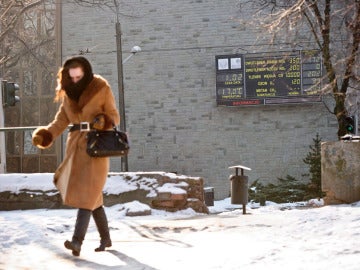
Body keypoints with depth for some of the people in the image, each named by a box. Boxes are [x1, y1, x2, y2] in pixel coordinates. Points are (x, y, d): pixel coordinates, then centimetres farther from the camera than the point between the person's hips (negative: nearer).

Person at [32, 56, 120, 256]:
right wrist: (45, 135, -7)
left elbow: (114, 117, -3)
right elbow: (61, 120, 7)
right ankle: (106, 238, 20)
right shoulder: (68, 92, 8)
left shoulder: (102, 89, -6)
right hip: (76, 147, 5)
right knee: (93, 196, 8)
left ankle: (77, 241, -22)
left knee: (87, 194, -14)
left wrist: (103, 121, -24)